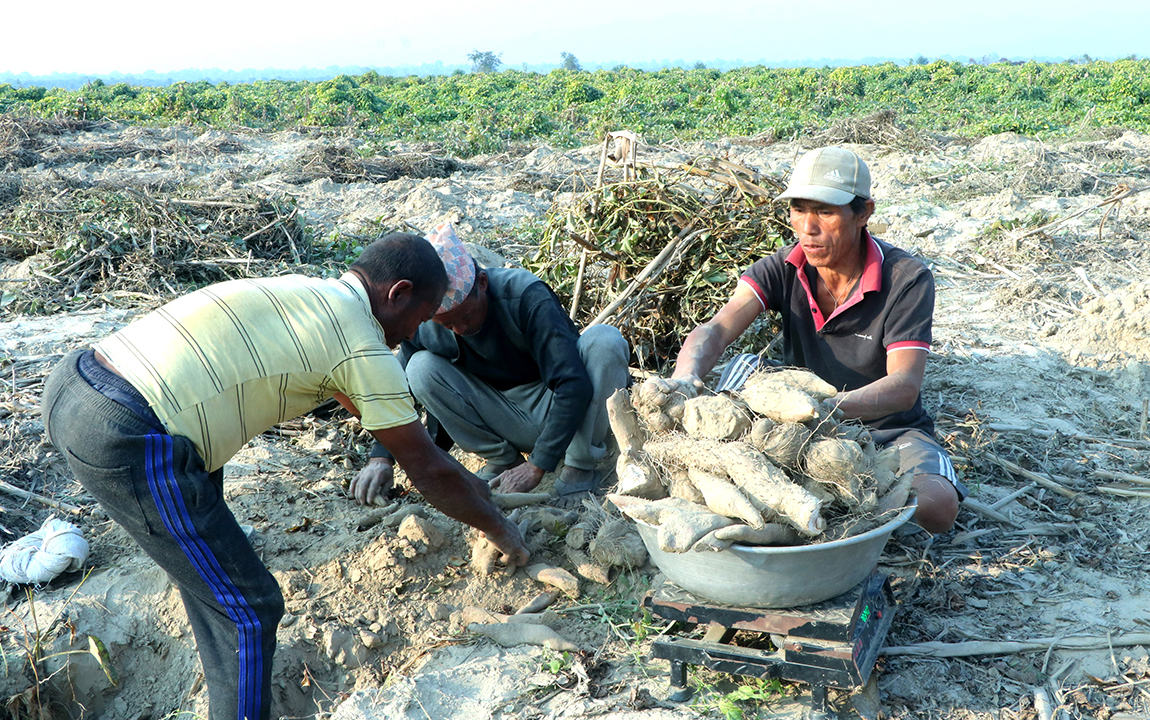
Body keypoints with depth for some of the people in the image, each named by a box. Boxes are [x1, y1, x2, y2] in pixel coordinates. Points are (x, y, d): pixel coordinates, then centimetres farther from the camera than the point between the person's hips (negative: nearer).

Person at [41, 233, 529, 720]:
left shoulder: (302, 293, 22)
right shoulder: (363, 346, -3)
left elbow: (372, 403, 36)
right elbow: (427, 470, 4)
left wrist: (461, 479, 45)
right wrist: (497, 527, 22)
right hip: (126, 446, -10)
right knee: (250, 608, 3)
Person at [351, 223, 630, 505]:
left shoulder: (526, 296, -27)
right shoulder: (424, 327, -14)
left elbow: (575, 385, -31)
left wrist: (537, 466, -34)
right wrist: (381, 458, -13)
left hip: (565, 415, -3)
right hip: (509, 422, 3)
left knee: (605, 340, -32)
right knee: (421, 368, -18)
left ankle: (580, 467, -17)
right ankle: (503, 460, -4)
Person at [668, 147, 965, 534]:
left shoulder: (908, 279, -18)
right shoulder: (782, 269, -9)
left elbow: (905, 386, -28)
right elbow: (716, 330, -25)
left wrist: (836, 406, -49)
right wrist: (685, 377, -49)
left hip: (889, 430, -1)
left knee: (938, 508, -31)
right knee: (747, 369, -24)